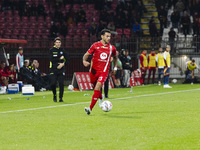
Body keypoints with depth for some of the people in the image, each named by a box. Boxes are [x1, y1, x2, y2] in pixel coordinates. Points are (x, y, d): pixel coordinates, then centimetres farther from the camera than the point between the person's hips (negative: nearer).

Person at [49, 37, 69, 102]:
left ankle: (61, 98, 5)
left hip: (61, 70, 2)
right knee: (53, 84, -11)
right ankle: (54, 95, 16)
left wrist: (63, 64, -9)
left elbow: (67, 59, 6)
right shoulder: (51, 50, 0)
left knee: (61, 84, -7)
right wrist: (60, 59, -11)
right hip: (53, 69, -2)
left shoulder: (62, 50, 7)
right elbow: (51, 59, -12)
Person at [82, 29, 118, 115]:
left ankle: (90, 108, -19)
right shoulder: (95, 45, -1)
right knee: (95, 87, 15)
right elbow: (86, 55, 3)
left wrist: (115, 67, 20)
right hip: (94, 70, 1)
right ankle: (101, 99, 51)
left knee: (97, 88, -19)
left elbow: (115, 57, 25)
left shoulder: (112, 48, 4)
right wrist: (84, 61, -16)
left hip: (104, 71, -1)